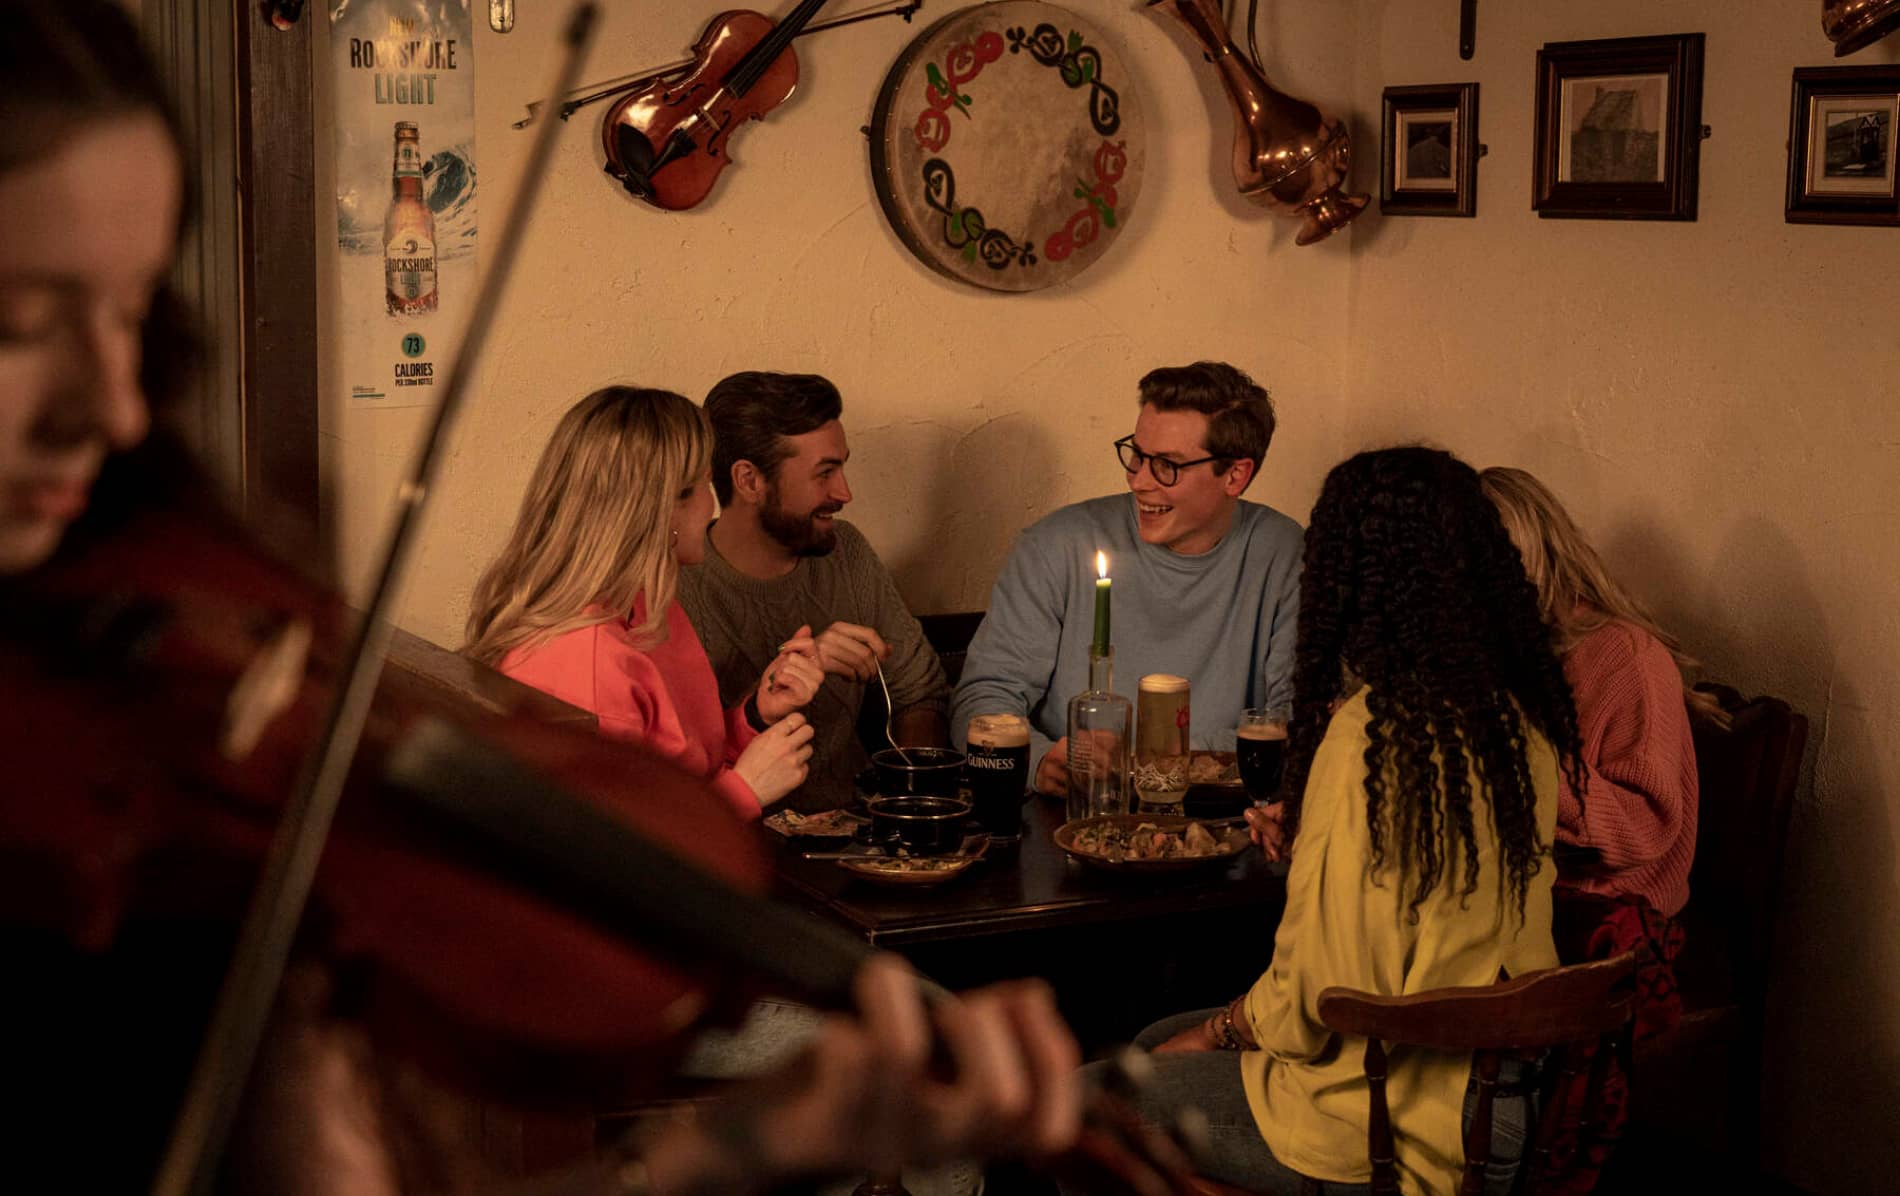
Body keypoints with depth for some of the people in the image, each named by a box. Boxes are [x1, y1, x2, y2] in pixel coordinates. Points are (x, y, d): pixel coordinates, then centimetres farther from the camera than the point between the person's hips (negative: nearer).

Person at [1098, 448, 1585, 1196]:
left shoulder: (1371, 734, -25)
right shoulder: (1518, 717, -1)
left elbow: (1314, 999, -21)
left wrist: (1216, 1033, -3)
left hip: (1397, 1130, -8)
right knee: (1153, 1045, 26)